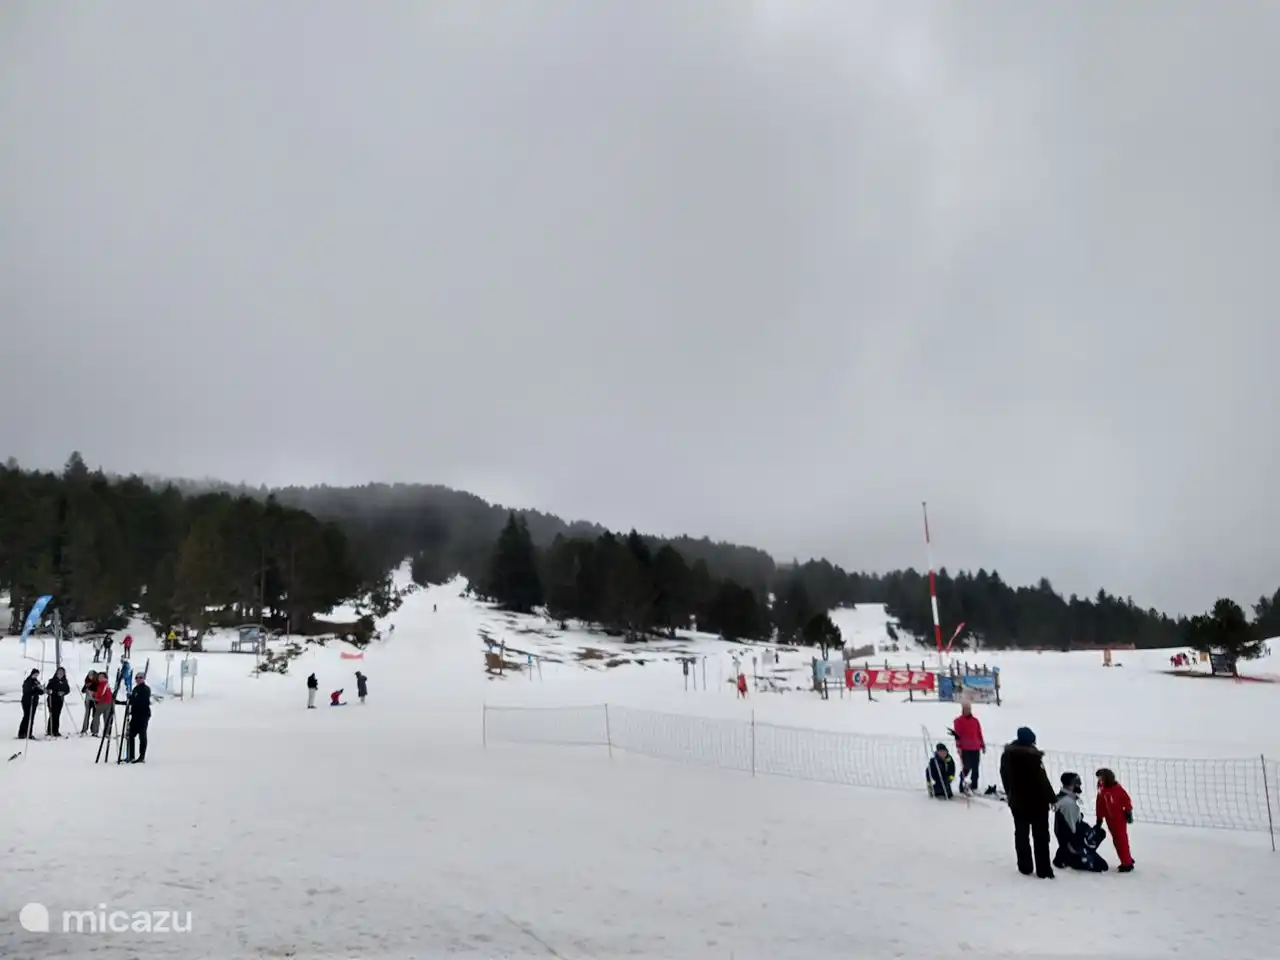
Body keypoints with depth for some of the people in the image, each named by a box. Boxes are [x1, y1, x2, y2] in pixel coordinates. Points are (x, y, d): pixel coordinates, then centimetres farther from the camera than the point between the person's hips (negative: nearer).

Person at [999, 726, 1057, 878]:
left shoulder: (1007, 754, 0)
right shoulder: (1032, 756, -20)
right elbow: (1042, 780, -19)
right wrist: (1052, 798, -10)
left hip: (1017, 801, 5)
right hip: (1037, 801, -5)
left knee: (1021, 834, 13)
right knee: (1041, 836, 4)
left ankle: (1025, 867, 16)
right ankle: (1043, 870, 3)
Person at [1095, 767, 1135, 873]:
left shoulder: (1117, 789, -14)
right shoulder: (1101, 792, 4)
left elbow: (1126, 800, -11)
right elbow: (1100, 807, 9)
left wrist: (1128, 813, -12)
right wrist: (1099, 819, 10)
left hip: (1120, 819, -6)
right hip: (1110, 820, 6)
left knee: (1122, 840, -5)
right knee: (1116, 841, 11)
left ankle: (1127, 863, 2)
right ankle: (1127, 860, 24)